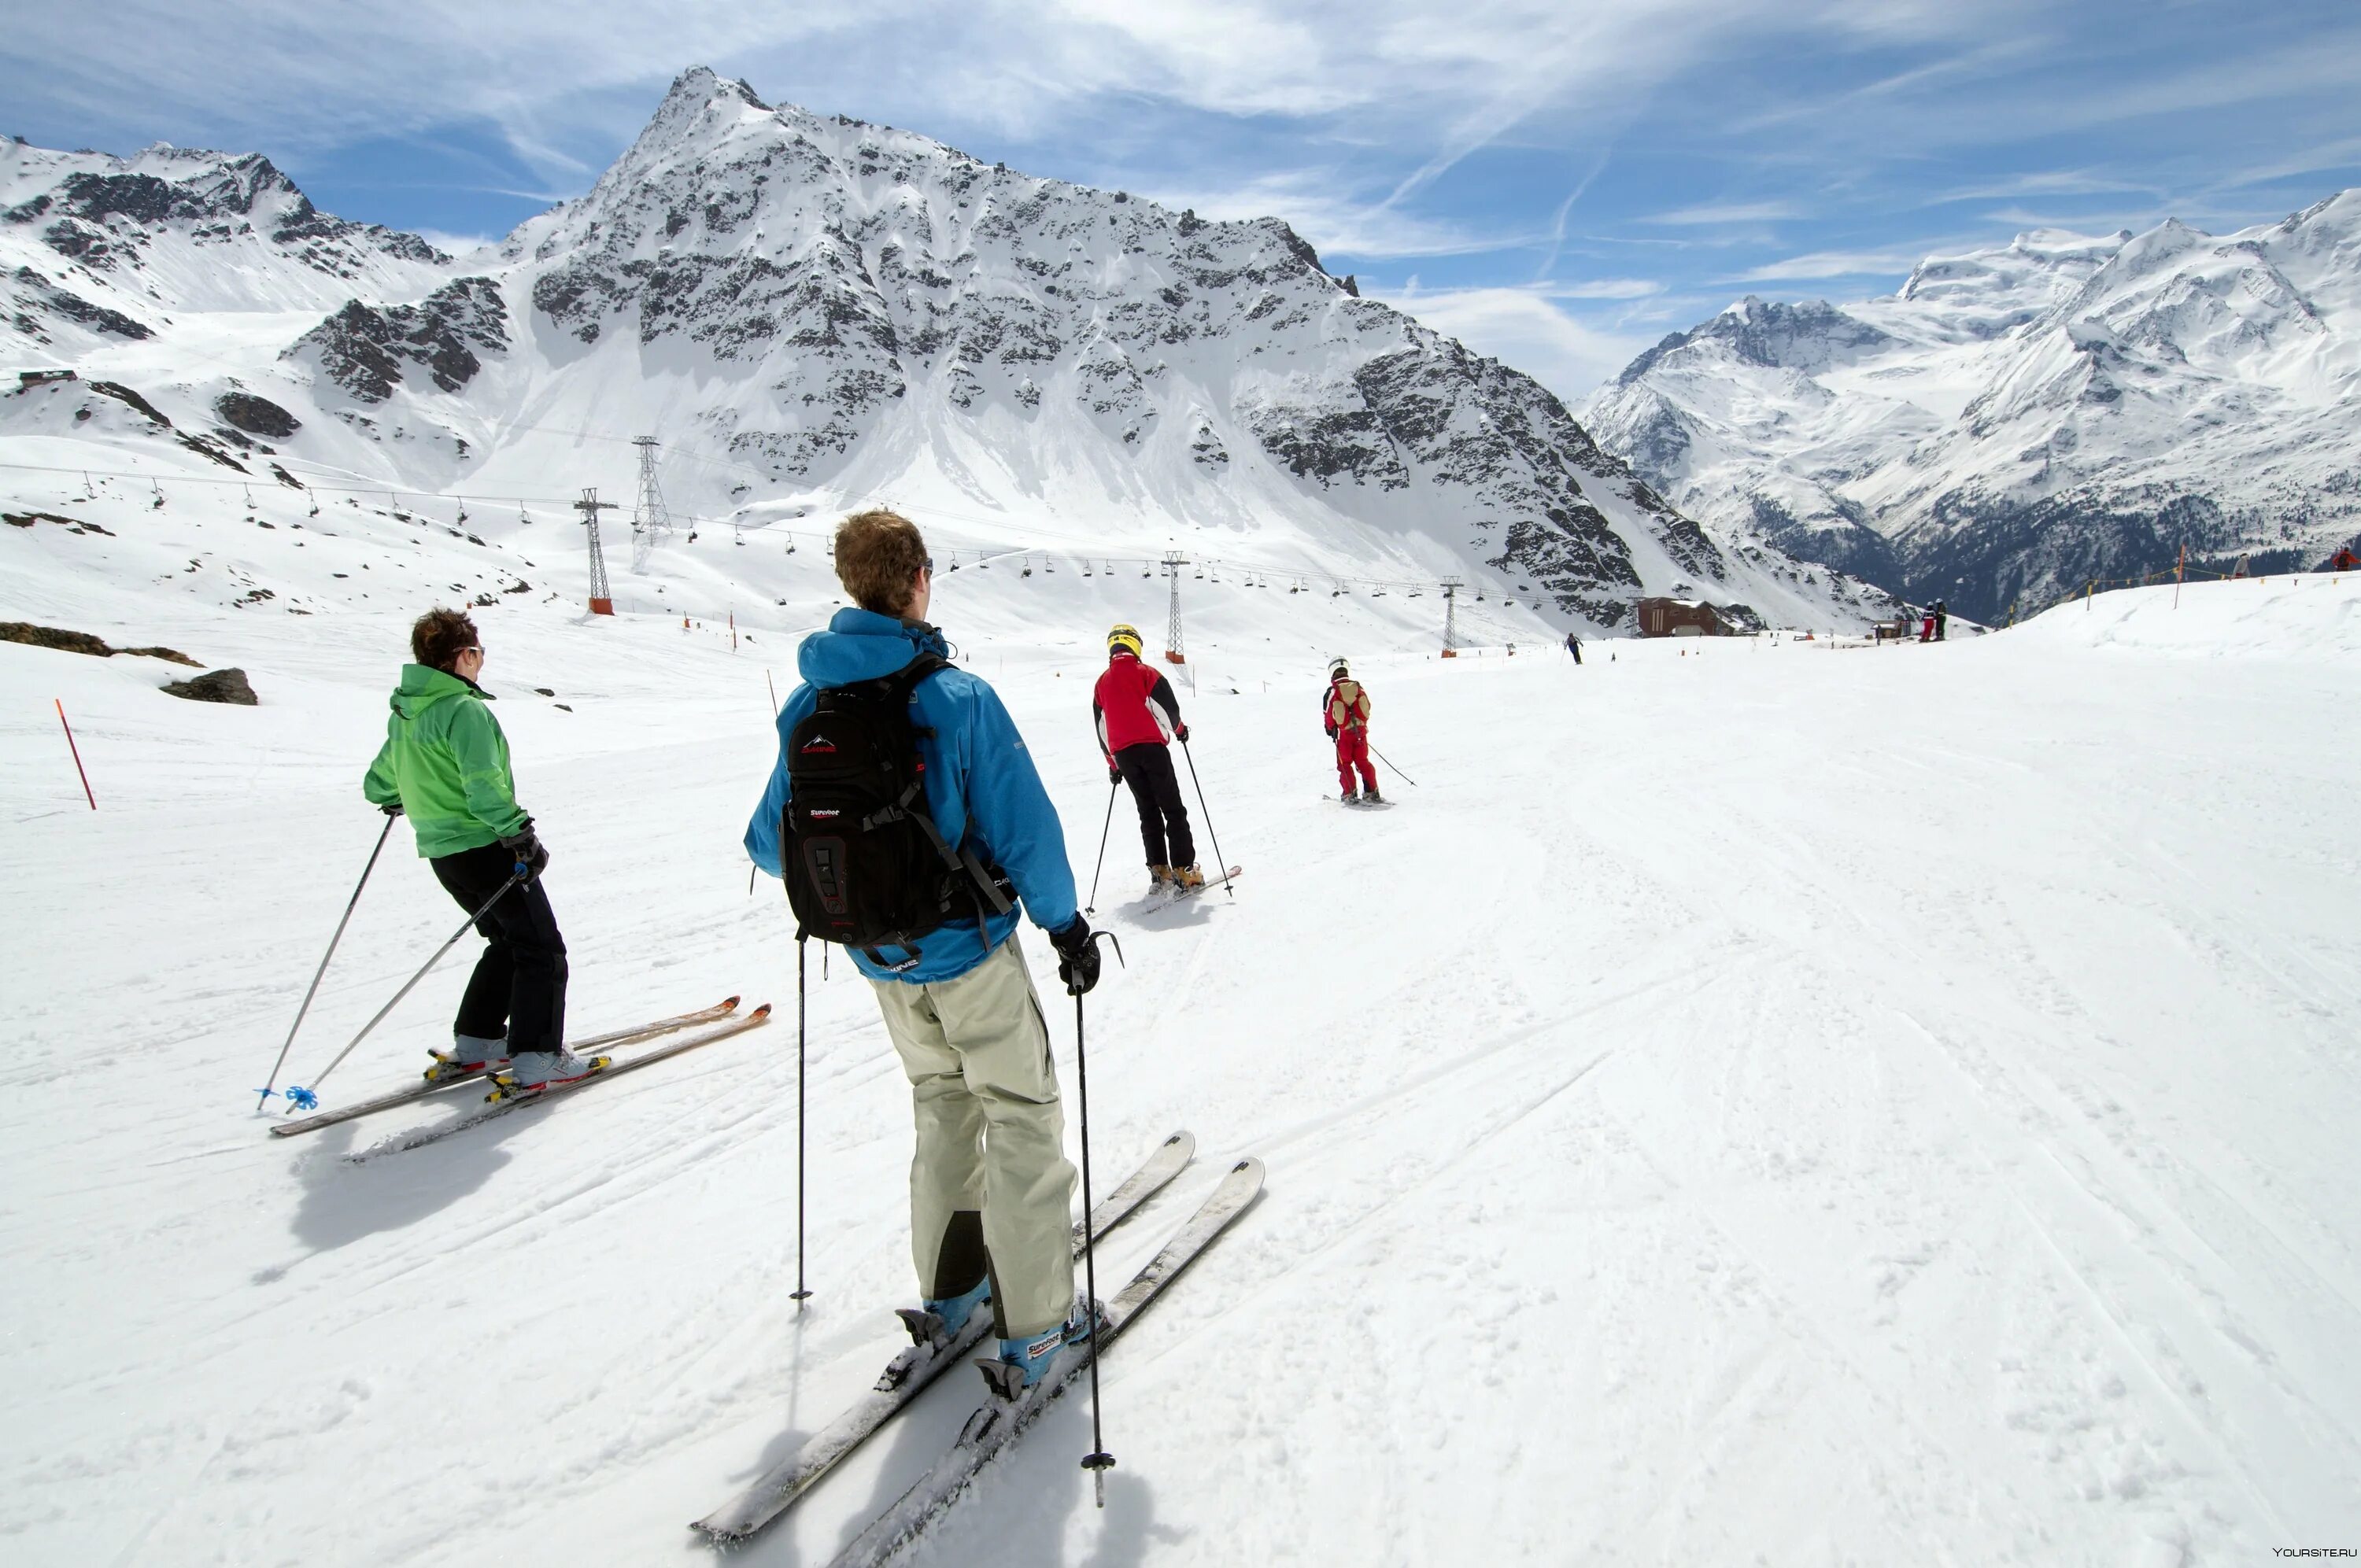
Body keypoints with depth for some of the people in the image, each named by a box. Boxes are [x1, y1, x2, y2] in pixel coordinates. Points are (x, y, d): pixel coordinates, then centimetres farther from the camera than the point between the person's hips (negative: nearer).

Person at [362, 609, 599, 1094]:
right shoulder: (465, 710, -17)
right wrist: (523, 836, -18)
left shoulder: (403, 714, 10)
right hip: (486, 848, -9)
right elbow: (485, 789, -25)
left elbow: (377, 786, 21)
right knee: (541, 950, 0)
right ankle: (537, 1060, -1)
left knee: (509, 941, 23)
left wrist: (397, 799, 42)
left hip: (441, 853, 9)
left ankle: (474, 1044, 26)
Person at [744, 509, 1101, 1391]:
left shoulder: (808, 704, -5)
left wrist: (834, 875, 25)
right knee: (1021, 1115, 10)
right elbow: (1023, 827, -17)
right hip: (969, 949, -5)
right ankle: (1034, 1326, 17)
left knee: (942, 1102, 24)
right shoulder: (959, 698, -20)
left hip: (879, 956, 5)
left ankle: (948, 1289, 36)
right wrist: (1065, 922, -4)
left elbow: (771, 843, 4)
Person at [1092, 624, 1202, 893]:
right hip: (1151, 747, -4)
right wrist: (1179, 729, 15)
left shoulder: (1102, 683, 14)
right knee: (1173, 809, 0)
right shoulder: (1146, 673, 0)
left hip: (1122, 754, 4)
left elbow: (1102, 728, 17)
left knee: (1148, 812, 12)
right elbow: (1168, 707, -5)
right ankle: (1184, 870, -6)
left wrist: (1113, 763, 24)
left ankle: (1159, 870, 5)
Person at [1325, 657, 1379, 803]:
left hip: (1344, 732, -3)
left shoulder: (1333, 691, -11)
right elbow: (1366, 708, 9)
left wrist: (1331, 729, 11)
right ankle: (1371, 791, 9)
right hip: (1361, 731, 4)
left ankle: (1350, 793, 2)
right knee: (1362, 761, 13)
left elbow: (1328, 714, -7)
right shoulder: (1358, 688, 1)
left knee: (1344, 763, 9)